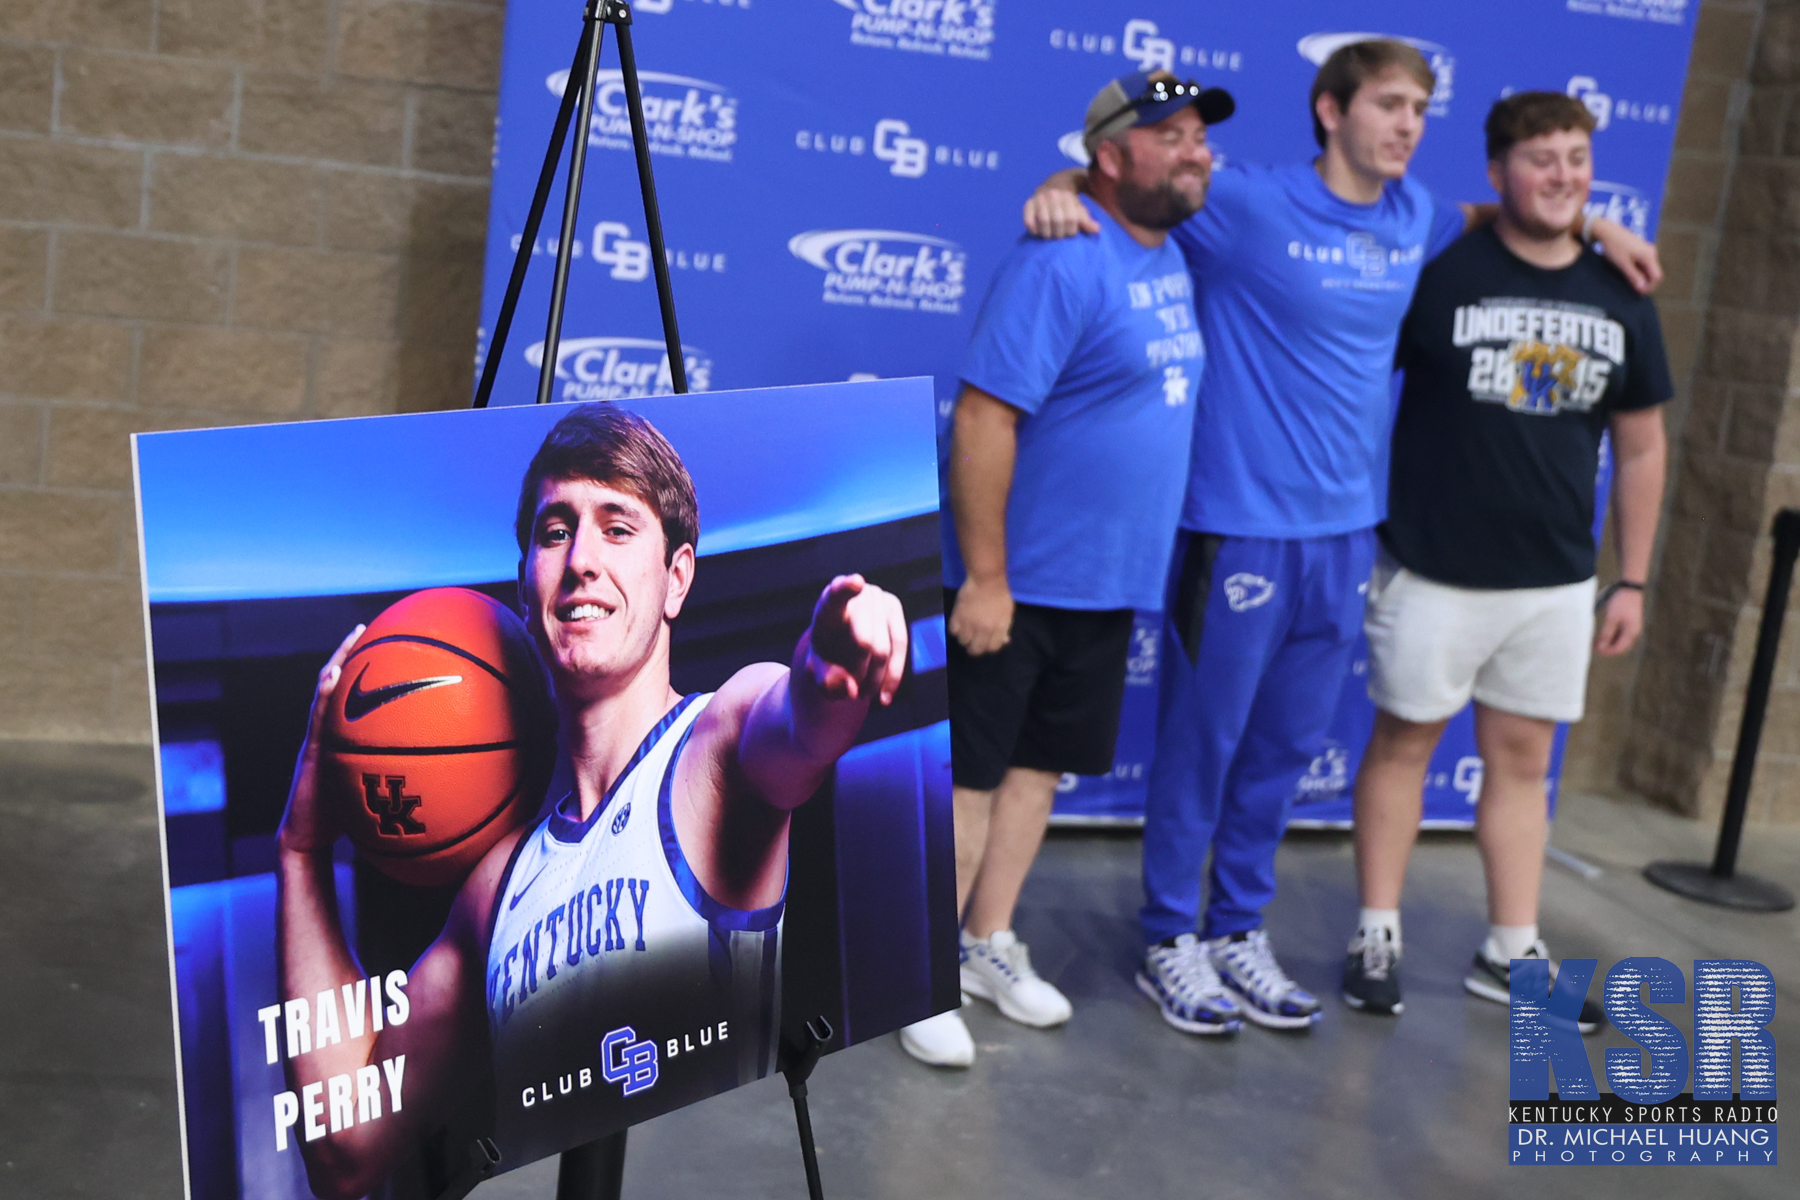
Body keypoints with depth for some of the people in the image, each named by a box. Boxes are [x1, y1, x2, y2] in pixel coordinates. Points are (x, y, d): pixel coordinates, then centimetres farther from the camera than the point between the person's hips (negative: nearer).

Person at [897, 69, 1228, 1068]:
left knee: (1039, 766, 16)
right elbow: (982, 420, -23)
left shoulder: (1174, 258, 10)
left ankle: (987, 946, 30)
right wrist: (984, 577, -23)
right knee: (966, 776, 1)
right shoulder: (1062, 263, -18)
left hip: (1106, 587, 9)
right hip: (1012, 585, -8)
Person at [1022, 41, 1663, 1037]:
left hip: (1344, 531, 6)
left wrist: (1591, 222, 22)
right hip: (1239, 525, -6)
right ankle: (1171, 939, 19)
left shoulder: (1413, 219, 9)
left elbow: (1481, 217, 32)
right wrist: (1061, 191, -27)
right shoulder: (1248, 204, -11)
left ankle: (1238, 929, 28)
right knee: (1202, 739, 4)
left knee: (1286, 745, 14)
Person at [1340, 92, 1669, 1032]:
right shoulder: (1439, 270, -9)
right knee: (1404, 742, 7)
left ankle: (1511, 953, 21)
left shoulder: (1620, 298, 4)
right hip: (1433, 569, -4)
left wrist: (1633, 579, 9)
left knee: (1522, 757, 11)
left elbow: (1640, 449, 11)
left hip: (1555, 581, 4)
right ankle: (1377, 937, 19)